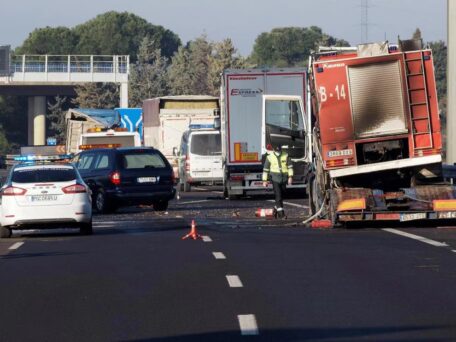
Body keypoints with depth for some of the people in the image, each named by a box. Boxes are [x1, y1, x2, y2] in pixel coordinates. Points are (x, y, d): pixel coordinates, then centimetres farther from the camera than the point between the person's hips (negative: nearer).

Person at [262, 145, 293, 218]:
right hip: (275, 178, -3)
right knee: (278, 195, -13)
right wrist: (264, 180, 2)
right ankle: (280, 212, -15)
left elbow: (290, 166, 6)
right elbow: (265, 169, 4)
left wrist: (290, 177, -4)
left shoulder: (285, 155, 2)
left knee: (281, 196, 11)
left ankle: (276, 208, 30)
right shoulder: (269, 157, -2)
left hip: (284, 178, 3)